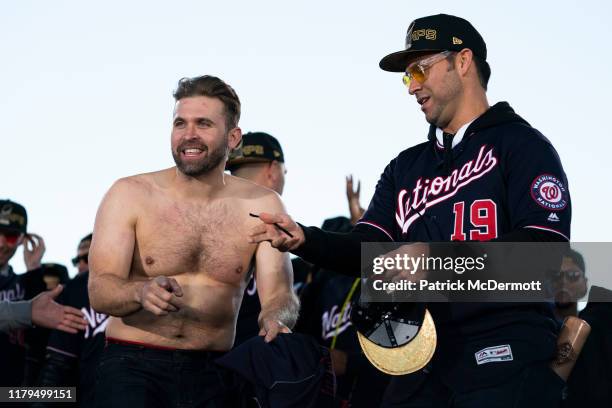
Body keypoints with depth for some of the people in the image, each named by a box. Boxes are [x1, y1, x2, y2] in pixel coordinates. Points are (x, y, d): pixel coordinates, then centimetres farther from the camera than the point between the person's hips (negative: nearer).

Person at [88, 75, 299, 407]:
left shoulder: (261, 206, 4)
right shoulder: (130, 195, -1)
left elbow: (278, 293, -5)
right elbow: (99, 291, -10)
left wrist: (275, 320, -29)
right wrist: (142, 291, -33)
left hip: (213, 373, 2)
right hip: (133, 366, -2)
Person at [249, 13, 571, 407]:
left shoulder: (520, 145, 0)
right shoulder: (405, 168, 20)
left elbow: (546, 245, -13)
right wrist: (303, 239, -10)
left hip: (507, 358, -6)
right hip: (424, 362, 6)